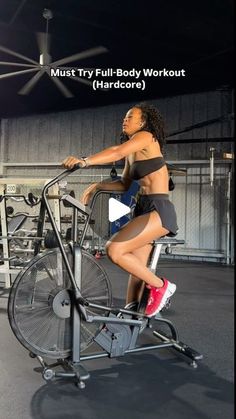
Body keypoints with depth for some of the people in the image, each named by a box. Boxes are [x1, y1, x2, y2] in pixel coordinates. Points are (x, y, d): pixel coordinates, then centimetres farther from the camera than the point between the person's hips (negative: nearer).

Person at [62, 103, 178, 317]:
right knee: (136, 269, 10)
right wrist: (97, 185, 6)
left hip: (159, 210, -9)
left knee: (114, 249, -21)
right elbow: (124, 183, 19)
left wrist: (85, 161, -35)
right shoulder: (132, 154, 19)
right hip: (143, 209, 9)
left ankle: (160, 285, -3)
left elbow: (117, 151, -24)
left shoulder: (146, 137, -6)